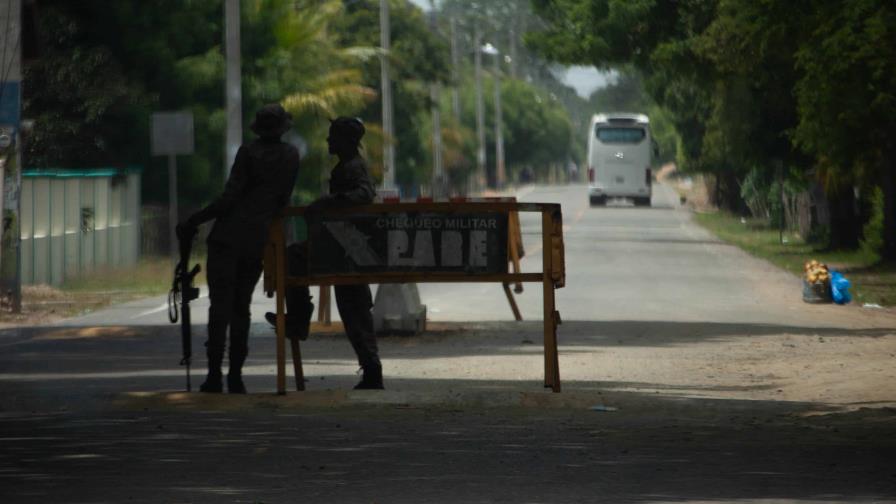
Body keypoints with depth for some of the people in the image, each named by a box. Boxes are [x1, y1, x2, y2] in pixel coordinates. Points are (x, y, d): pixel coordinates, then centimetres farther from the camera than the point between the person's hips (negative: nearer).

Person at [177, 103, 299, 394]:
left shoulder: (249, 153, -8)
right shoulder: (291, 157, 5)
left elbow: (229, 199, -13)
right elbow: (283, 201, 11)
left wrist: (193, 222, -8)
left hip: (229, 237, -4)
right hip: (260, 239, 4)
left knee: (220, 305, -4)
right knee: (241, 307, 12)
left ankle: (215, 375, -11)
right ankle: (236, 376, 7)